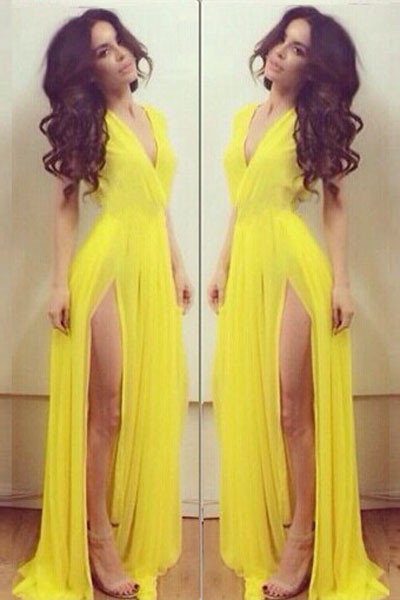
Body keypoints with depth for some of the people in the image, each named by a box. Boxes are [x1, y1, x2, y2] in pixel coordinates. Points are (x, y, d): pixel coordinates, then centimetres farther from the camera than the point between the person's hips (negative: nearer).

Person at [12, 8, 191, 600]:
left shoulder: (155, 117, 17)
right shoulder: (87, 122, 0)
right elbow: (65, 203, -4)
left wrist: (178, 267, 17)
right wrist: (61, 282, -11)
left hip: (154, 267, 6)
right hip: (108, 265, -6)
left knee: (153, 401, 9)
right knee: (105, 406, -3)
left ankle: (141, 532, 23)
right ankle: (98, 538, 9)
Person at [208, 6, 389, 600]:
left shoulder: (314, 121, 1)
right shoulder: (244, 115, 17)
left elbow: (335, 201, -3)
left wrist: (341, 280, -11)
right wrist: (221, 265, 17)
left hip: (292, 264, -6)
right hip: (246, 266, 6)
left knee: (293, 407, -3)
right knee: (242, 397, 10)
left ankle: (302, 540, 11)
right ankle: (257, 534, 25)